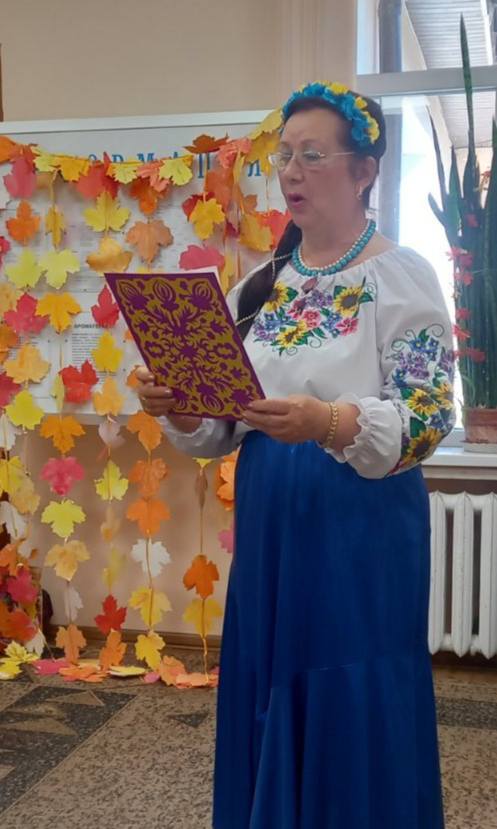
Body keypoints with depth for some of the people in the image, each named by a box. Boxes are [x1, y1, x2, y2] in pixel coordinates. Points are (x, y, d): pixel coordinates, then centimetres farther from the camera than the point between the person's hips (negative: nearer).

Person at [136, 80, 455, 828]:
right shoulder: (263, 283, 10)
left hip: (363, 530, -5)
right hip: (269, 525, 6)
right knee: (269, 704, 13)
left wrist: (327, 423, -31)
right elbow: (224, 426, 11)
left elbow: (426, 418, -15)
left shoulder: (403, 277, -6)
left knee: (355, 716, 3)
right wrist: (181, 410, -10)